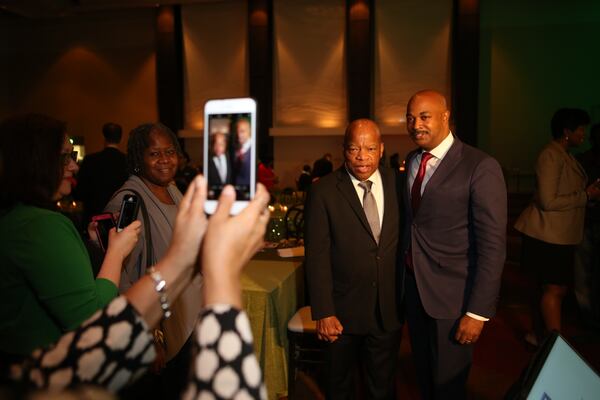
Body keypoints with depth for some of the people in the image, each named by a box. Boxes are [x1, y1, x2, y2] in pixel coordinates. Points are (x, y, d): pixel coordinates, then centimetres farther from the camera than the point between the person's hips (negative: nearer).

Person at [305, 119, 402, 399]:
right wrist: (323, 313, -15)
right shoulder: (323, 191, -12)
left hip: (389, 309, 2)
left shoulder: (397, 184, -2)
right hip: (343, 310, -2)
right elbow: (317, 256, -13)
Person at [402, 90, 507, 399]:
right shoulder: (412, 161, 4)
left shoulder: (481, 168, -17)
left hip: (451, 293, -6)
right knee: (423, 375, 23)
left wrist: (478, 312, -18)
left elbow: (493, 246, -18)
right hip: (413, 285, 6)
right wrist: (405, 273, 6)